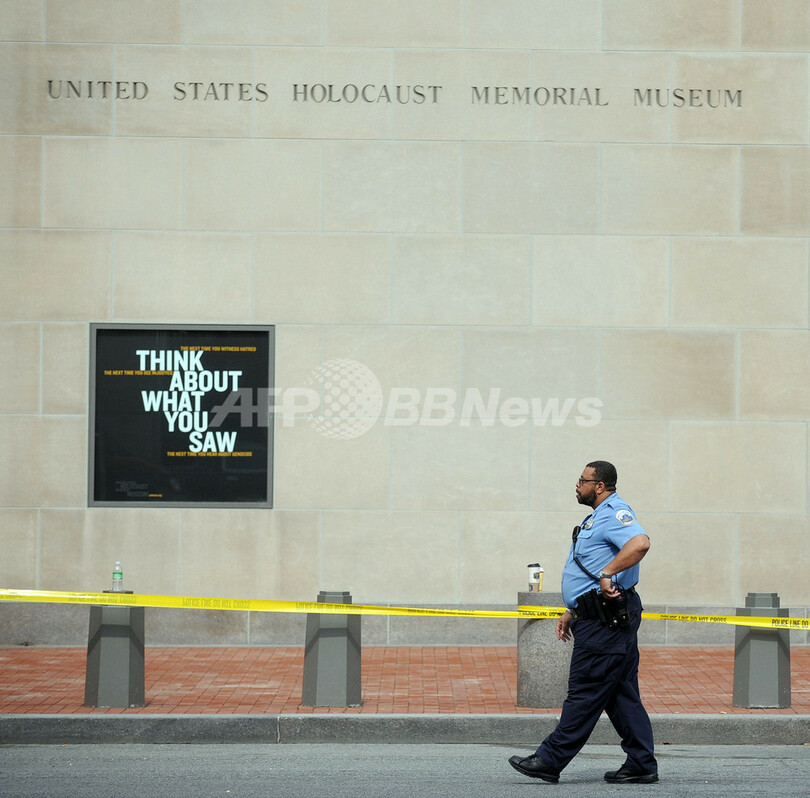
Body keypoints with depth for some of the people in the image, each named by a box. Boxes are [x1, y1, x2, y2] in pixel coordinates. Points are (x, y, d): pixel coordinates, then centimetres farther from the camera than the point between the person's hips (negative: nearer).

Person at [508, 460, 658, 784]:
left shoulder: (615, 513, -13)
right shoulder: (597, 517, 22)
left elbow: (640, 543, -34)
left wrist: (607, 574, -34)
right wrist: (572, 611, 25)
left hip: (606, 621, -11)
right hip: (599, 618, 11)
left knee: (585, 692, -5)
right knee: (621, 694, 10)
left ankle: (551, 760, -3)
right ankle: (641, 765, 11)